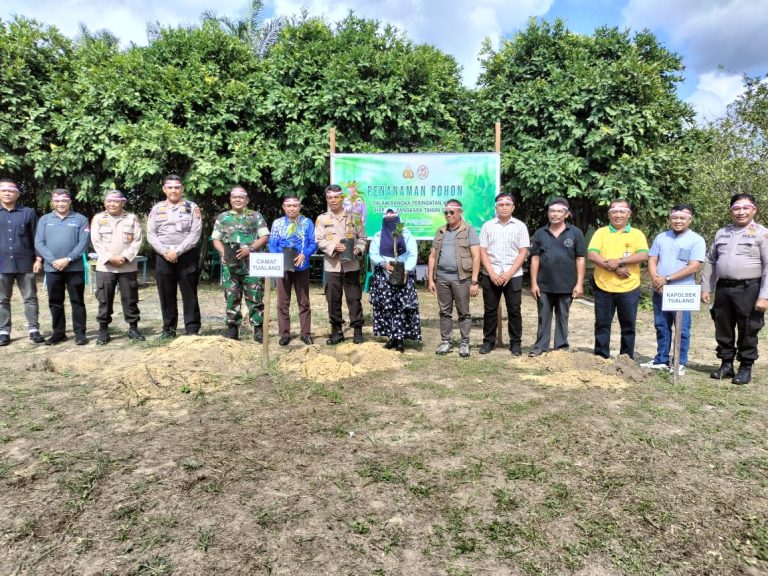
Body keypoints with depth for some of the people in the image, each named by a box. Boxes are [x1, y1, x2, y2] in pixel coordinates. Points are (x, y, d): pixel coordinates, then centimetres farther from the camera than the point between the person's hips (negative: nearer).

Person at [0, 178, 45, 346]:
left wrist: (38, 259, -1)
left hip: (25, 264, -1)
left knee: (30, 298, 4)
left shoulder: (28, 212, 4)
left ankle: (34, 330, 10)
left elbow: (35, 238, 5)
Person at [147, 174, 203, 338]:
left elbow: (195, 234, -7)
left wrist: (177, 252, -14)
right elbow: (151, 234, 6)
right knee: (166, 295, 7)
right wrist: (164, 252, -10)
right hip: (163, 257, 3)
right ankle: (169, 328, 17)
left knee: (189, 295, -1)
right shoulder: (157, 209, 12)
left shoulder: (192, 207, 2)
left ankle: (192, 329, 4)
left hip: (187, 256, -3)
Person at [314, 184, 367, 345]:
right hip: (332, 265, 1)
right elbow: (319, 240, -1)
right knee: (333, 299, 4)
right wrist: (334, 246, -17)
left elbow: (362, 237, 7)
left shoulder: (354, 217, 7)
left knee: (354, 298, 2)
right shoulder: (322, 219, 7)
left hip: (351, 264, 0)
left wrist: (359, 249, -12)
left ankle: (358, 330, 11)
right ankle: (336, 331, 15)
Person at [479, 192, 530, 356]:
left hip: (513, 276, -1)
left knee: (514, 310, 3)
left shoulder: (520, 226, 3)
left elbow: (523, 253, -1)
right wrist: (492, 273, -8)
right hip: (490, 276, 1)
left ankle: (516, 343, 14)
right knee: (490, 310, 7)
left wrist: (509, 274, -11)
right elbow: (482, 252, 3)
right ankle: (488, 341, 17)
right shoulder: (487, 226, 6)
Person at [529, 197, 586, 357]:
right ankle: (540, 347, 16)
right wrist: (534, 283, -1)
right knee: (544, 318, 8)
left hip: (566, 286, -1)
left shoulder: (576, 233, -1)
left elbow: (581, 260, -1)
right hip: (544, 285, 1)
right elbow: (535, 259, 4)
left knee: (562, 317, 10)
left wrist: (579, 284, -6)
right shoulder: (540, 233, 4)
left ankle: (561, 348, 19)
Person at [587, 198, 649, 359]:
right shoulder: (601, 232, 5)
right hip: (603, 287, 0)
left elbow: (643, 255, -10)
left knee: (628, 326, 9)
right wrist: (613, 268, -17)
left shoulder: (637, 234, 4)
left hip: (629, 289, 0)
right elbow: (591, 255, -8)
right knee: (602, 325, 8)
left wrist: (619, 261, -21)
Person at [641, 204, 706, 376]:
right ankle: (661, 360, 22)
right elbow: (652, 260, 8)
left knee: (682, 329, 2)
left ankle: (680, 363, 12)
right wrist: (655, 279, -10)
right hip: (659, 291, 5)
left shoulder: (696, 240, -3)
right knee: (661, 327, 12)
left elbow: (694, 267, -12)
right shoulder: (661, 238, 11)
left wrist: (667, 279, -15)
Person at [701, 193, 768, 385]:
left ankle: (746, 368, 17)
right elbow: (710, 261, 14)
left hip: (749, 289, -4)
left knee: (747, 331, 4)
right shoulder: (721, 233, 12)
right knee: (723, 330, 11)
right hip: (723, 288, 4)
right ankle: (726, 364, 24)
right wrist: (706, 288, 8)